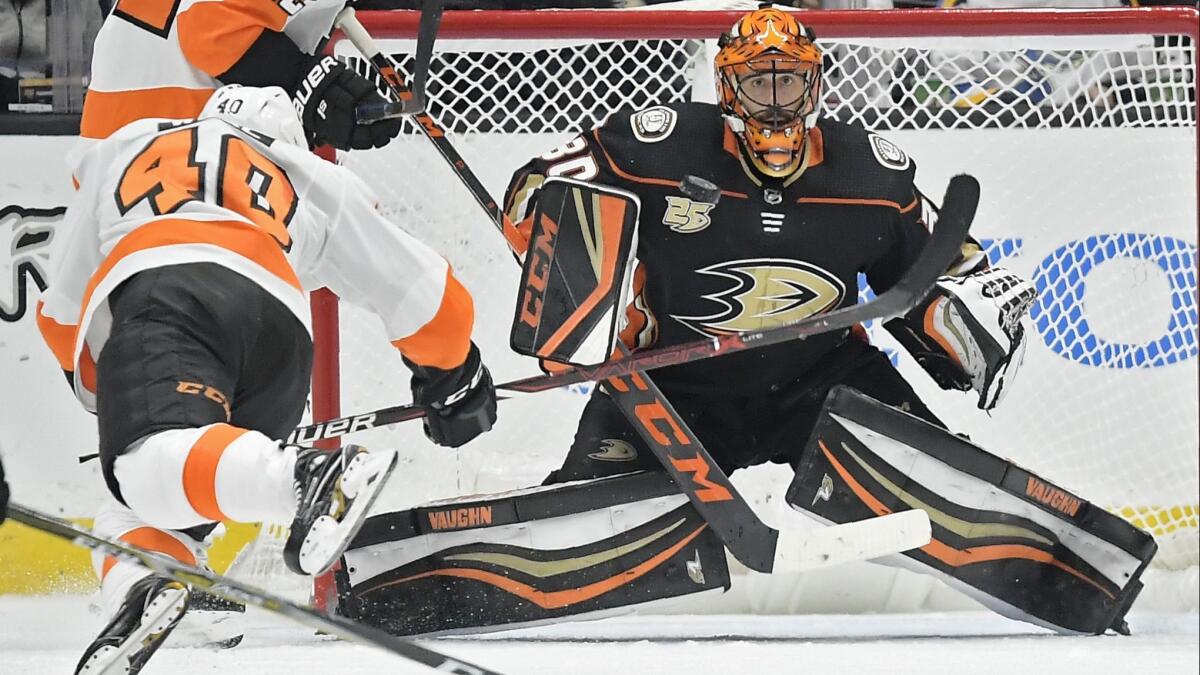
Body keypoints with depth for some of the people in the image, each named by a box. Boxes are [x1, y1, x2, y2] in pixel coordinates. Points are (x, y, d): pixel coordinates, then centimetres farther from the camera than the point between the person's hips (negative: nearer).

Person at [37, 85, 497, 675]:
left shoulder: (123, 148, 40)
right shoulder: (316, 181, 38)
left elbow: (63, 315, 42)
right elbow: (431, 300, 36)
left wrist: (108, 396, 59)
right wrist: (453, 381, 56)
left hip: (155, 299, -2)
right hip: (279, 323, 3)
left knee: (150, 462, -28)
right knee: (148, 511, 11)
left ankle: (310, 479, -56)